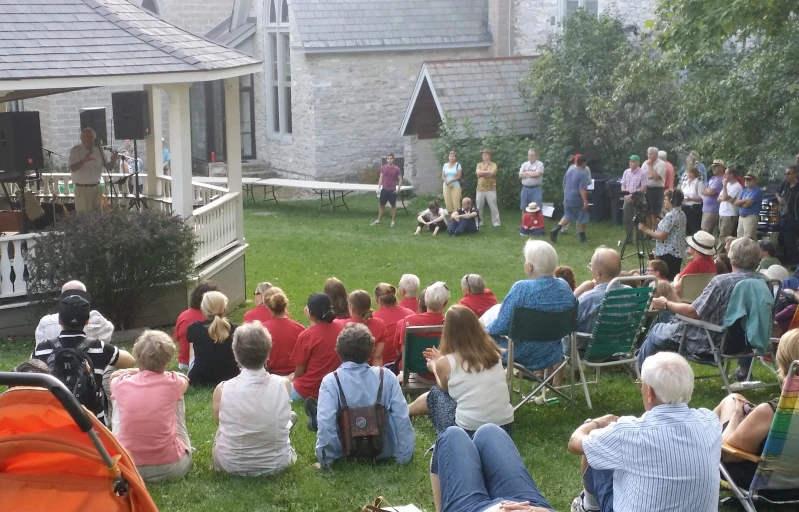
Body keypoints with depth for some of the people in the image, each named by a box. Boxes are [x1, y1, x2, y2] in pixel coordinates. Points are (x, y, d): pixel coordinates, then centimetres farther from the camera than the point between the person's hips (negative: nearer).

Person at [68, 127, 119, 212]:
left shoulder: (98, 150, 9)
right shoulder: (75, 150, -5)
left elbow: (107, 167, 11)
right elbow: (72, 169, -17)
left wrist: (113, 161, -11)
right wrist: (84, 160, -34)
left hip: (96, 188, 5)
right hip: (82, 189, -5)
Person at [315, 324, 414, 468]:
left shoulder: (331, 381, -17)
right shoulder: (386, 377, -11)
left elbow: (326, 423, -26)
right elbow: (402, 418, -13)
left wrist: (325, 460, -18)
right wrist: (404, 456, -7)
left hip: (345, 452, -1)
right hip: (383, 452, 1)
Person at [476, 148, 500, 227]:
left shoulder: (493, 165, 3)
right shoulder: (479, 165, 12)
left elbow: (492, 173, -16)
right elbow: (478, 172, -8)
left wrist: (482, 173, -8)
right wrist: (488, 172, -12)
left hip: (491, 189, -3)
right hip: (480, 189, 3)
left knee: (493, 207, -3)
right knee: (479, 207, 7)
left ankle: (495, 222, 1)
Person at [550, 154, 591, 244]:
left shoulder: (569, 170, 6)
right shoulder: (583, 173, -17)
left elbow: (564, 184, 16)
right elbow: (582, 189, -22)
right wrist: (585, 201, -20)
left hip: (567, 199, 7)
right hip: (578, 200, -7)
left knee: (567, 216, 20)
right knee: (581, 219, 7)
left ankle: (555, 230, 2)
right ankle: (582, 238, 14)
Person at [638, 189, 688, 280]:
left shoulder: (670, 215, -18)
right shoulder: (681, 214, 12)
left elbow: (662, 236, -20)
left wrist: (646, 230, -13)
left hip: (668, 253, -10)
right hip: (678, 252, 10)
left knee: (666, 278, -6)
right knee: (674, 278, 10)